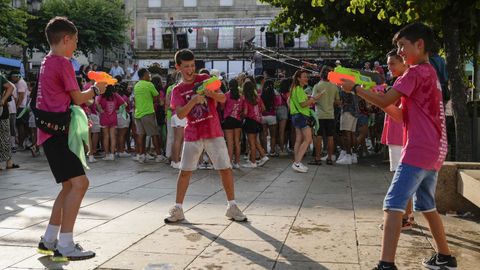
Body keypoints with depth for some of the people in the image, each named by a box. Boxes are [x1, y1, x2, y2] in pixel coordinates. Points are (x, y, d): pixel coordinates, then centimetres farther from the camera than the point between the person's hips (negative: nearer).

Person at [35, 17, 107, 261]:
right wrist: (96, 89, 10)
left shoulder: (47, 62, 19)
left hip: (52, 132, 10)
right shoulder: (63, 63, -11)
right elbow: (78, 98, -7)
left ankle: (49, 240, 20)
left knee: (70, 185, 15)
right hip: (55, 132, -10)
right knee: (79, 182, -15)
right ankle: (64, 246, -14)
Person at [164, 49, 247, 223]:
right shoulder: (177, 90, 4)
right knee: (185, 171, 1)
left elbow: (223, 99, -2)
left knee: (225, 168, -1)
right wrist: (193, 100, -26)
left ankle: (232, 207, 10)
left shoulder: (205, 79, 4)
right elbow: (180, 114, -10)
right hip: (193, 135, 0)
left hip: (213, 132, 0)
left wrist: (210, 93, -23)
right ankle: (178, 209, 12)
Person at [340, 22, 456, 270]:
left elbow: (385, 101, -16)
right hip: (434, 150, 10)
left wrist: (355, 89, -4)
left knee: (393, 204, -12)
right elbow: (400, 114, 19)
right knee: (426, 205, 21)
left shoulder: (416, 72, -10)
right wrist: (372, 96, 10)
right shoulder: (429, 73, 20)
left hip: (419, 150, -10)